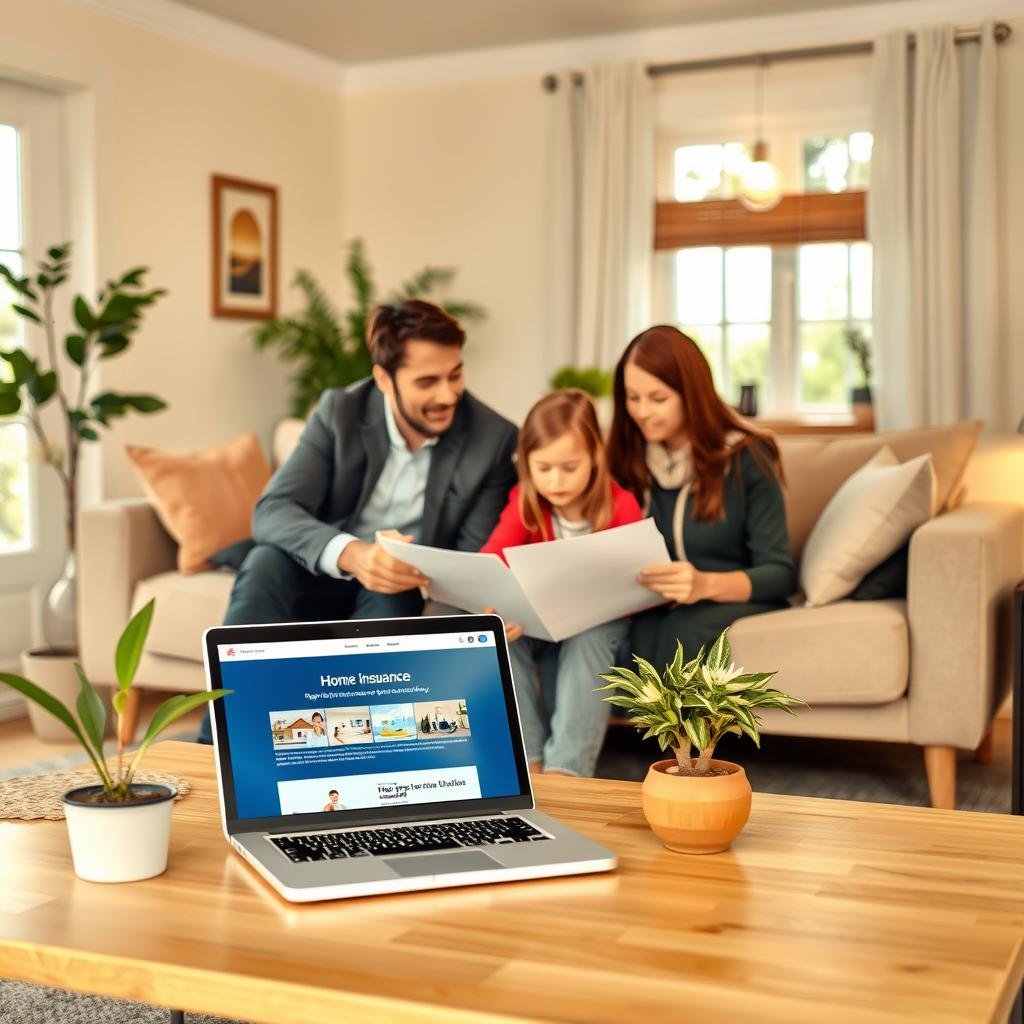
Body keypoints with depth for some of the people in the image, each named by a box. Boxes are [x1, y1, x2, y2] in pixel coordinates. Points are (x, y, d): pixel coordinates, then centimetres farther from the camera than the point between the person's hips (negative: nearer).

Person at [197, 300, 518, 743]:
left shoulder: (495, 439, -13)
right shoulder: (339, 412, -11)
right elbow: (272, 512, -22)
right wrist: (351, 554, -42)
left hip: (403, 593, 0)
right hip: (326, 578, 1)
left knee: (391, 601, -35)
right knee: (265, 563, -31)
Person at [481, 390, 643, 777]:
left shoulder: (621, 506, -14)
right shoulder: (525, 502, -8)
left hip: (599, 617, -2)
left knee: (588, 638, -34)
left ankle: (566, 768, -35)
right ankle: (529, 760, -24)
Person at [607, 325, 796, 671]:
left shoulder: (745, 457, -7)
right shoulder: (629, 459, 5)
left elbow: (780, 573, -11)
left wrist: (705, 585, -31)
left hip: (739, 602, -2)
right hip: (660, 609, 3)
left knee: (680, 634, -37)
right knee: (642, 635, -35)